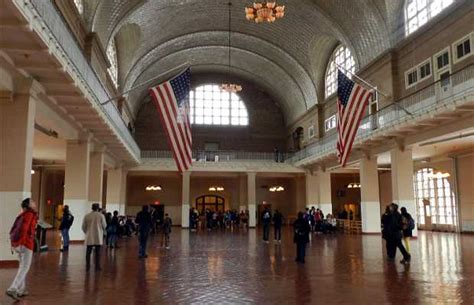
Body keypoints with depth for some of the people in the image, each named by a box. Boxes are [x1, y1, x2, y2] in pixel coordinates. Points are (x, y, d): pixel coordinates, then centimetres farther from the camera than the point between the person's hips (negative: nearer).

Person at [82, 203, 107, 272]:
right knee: (97, 252, 5)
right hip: (98, 237, -2)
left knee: (88, 252, 7)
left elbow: (83, 227, 4)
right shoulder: (101, 215, -5)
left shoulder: (86, 216, 1)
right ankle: (97, 267, 6)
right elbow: (104, 226, 0)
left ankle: (87, 267, 6)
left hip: (89, 237, 2)